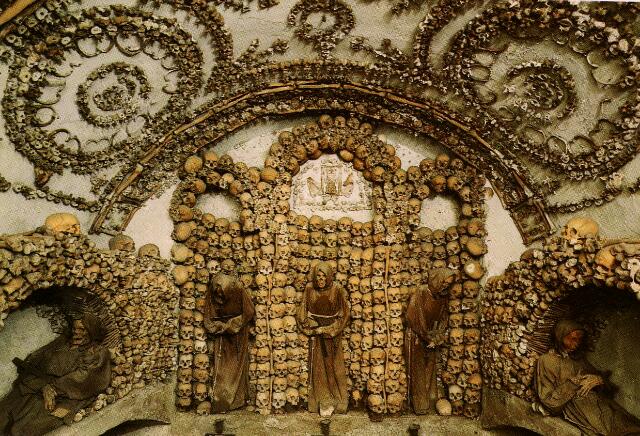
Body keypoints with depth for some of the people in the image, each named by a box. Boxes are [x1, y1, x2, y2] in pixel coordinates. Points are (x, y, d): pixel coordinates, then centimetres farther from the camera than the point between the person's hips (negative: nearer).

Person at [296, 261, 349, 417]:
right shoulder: (309, 289, -2)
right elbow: (303, 311, 4)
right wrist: (314, 326, -10)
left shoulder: (337, 291, -7)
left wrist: (326, 329, -11)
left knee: (333, 366, 3)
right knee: (318, 367, 5)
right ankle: (324, 402, 15)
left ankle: (337, 400, 17)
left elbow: (343, 314, -5)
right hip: (315, 334, 2)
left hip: (332, 335, -2)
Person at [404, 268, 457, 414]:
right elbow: (414, 318, -20)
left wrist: (436, 339, -7)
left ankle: (430, 401, 28)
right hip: (417, 339, -6)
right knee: (418, 372, 5)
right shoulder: (420, 294, -20)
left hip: (432, 340, 6)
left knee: (430, 371, 14)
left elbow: (443, 319, 5)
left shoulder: (442, 296, 0)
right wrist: (427, 337, -14)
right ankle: (419, 404, 16)